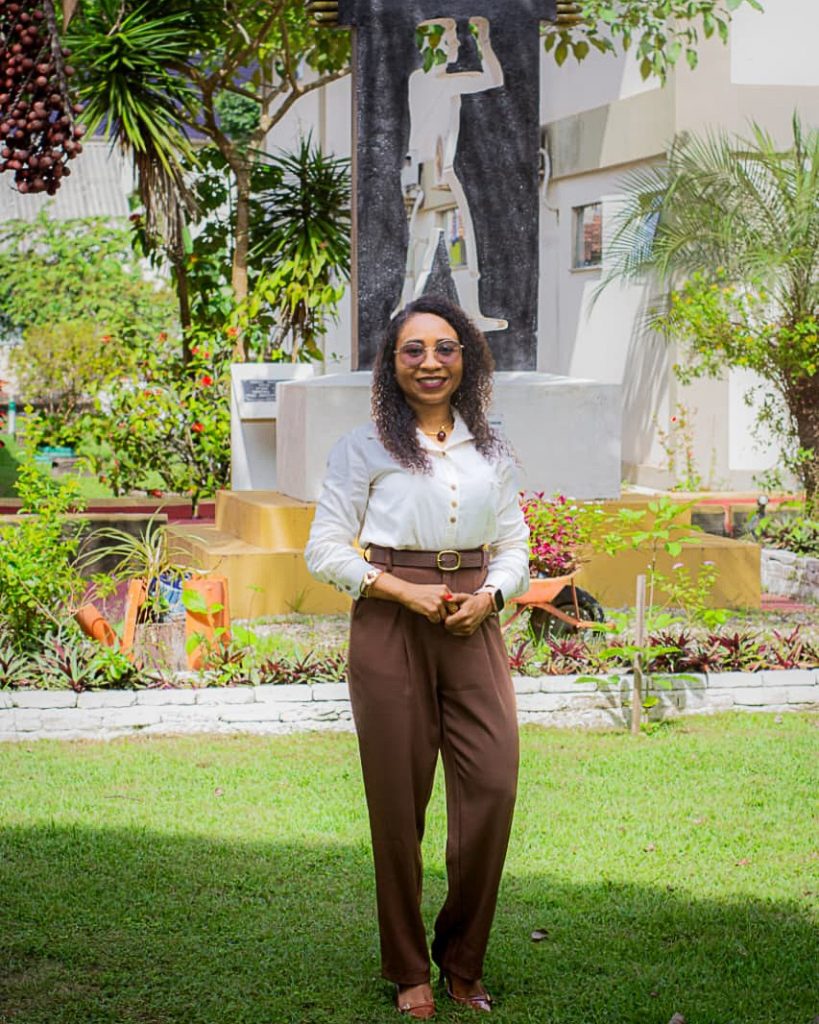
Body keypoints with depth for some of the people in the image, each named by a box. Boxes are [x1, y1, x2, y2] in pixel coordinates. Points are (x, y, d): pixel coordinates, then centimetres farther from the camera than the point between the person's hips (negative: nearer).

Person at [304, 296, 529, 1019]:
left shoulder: (492, 451, 12)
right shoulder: (366, 447, 1)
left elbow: (514, 547, 15)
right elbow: (325, 549, -1)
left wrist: (488, 595, -6)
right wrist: (405, 591, -12)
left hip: (474, 629, 3)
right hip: (389, 630, -3)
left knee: (494, 788, -5)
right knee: (398, 802, 1)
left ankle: (464, 964, 13)